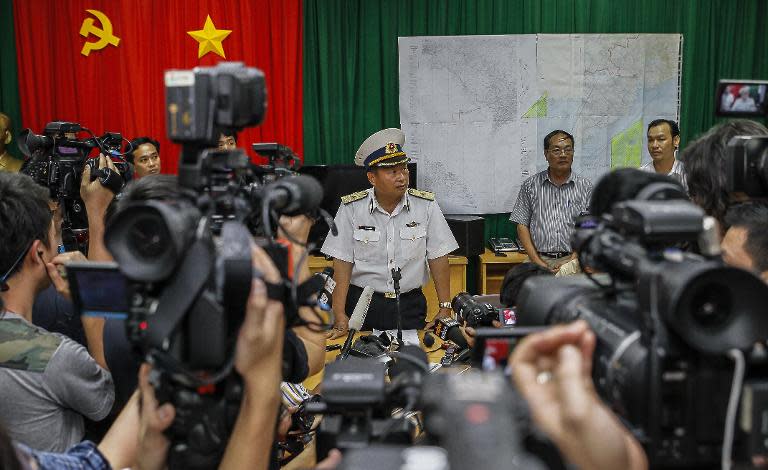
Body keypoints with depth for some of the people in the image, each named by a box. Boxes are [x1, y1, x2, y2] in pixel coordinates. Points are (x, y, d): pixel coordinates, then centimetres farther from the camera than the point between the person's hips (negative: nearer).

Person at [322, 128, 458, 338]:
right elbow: (342, 263, -5)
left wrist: (445, 308, -4)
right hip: (362, 304, -1)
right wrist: (340, 317, -10)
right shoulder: (351, 208, -4)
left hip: (410, 304, 1)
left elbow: (438, 258, 1)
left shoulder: (426, 205, -2)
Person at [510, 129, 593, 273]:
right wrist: (539, 262, -3)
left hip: (572, 260, 0)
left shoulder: (585, 187, 9)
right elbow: (522, 225, 7)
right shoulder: (530, 185, 9)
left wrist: (570, 262, -6)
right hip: (540, 259, 1)